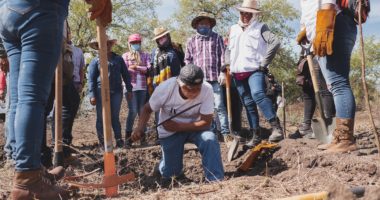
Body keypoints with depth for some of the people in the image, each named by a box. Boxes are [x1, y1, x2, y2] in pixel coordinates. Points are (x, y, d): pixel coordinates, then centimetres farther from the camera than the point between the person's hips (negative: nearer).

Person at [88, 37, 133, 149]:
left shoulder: (118, 59, 13)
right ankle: (102, 142, 8)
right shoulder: (96, 61, 5)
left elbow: (125, 75, 15)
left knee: (115, 117, 6)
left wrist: (129, 90, 8)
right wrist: (92, 95, -8)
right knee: (102, 118, 2)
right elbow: (91, 79, 1)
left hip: (116, 91, 2)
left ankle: (119, 139, 9)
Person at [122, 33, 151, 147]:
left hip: (143, 87, 2)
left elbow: (149, 69, -1)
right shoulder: (125, 56, 8)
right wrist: (142, 69, -6)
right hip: (131, 88, -2)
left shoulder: (145, 55, 13)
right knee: (133, 112, -9)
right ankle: (128, 137, -1)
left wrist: (136, 67, -8)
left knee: (142, 112, 5)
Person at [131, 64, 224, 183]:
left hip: (195, 127, 0)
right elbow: (148, 109, -11)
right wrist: (140, 128, -29)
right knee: (169, 173, 3)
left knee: (210, 139, -31)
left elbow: (206, 122, -23)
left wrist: (178, 126, -29)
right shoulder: (165, 88, -28)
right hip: (169, 132, 0)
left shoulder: (207, 89, -29)